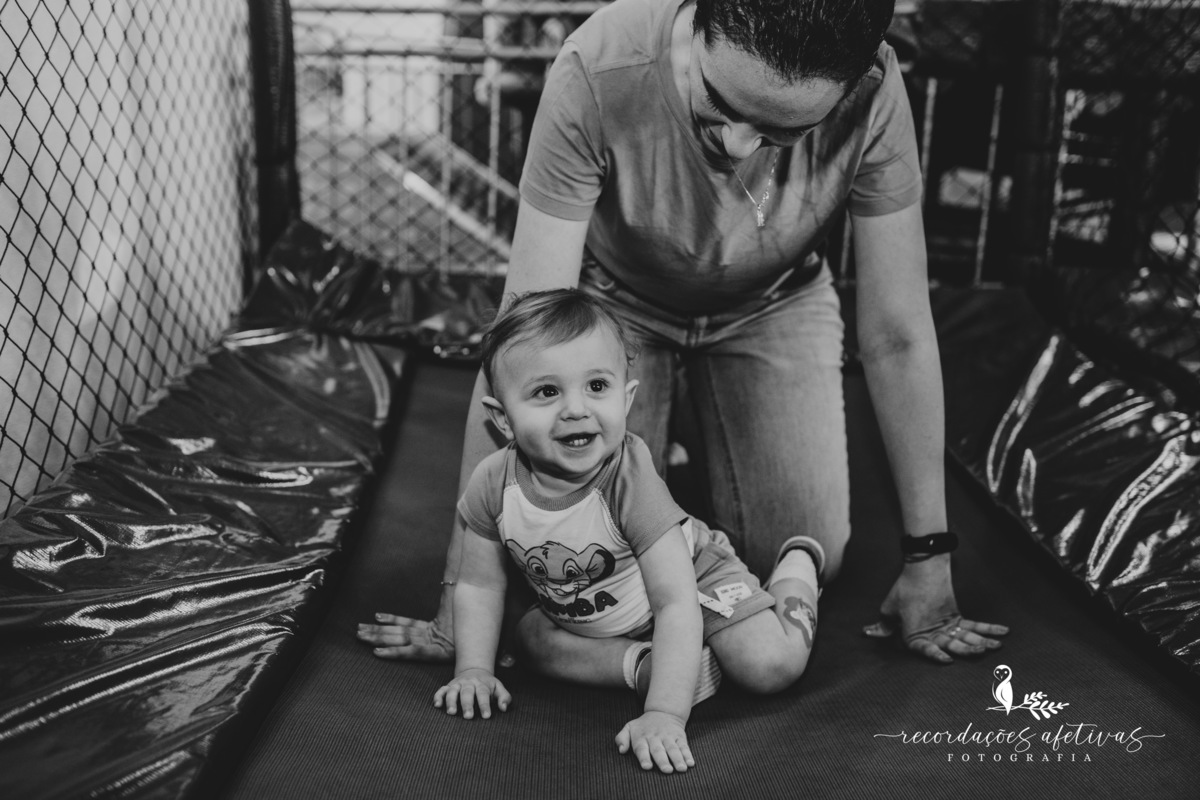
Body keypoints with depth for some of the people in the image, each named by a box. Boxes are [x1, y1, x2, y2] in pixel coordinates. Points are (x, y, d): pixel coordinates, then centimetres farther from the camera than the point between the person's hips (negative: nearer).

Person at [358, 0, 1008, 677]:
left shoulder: (873, 94, -32)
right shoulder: (597, 74, -38)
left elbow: (899, 335, -23)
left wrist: (928, 559, -19)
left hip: (773, 305, 2)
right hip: (618, 297, -1)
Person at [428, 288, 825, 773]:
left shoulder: (630, 478, -38)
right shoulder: (493, 483, -25)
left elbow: (676, 602, -39)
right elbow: (479, 585, -7)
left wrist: (664, 714, -47)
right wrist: (473, 671, -17)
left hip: (692, 579, -4)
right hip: (585, 618, 5)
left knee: (770, 665, -19)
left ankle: (797, 565, 10)